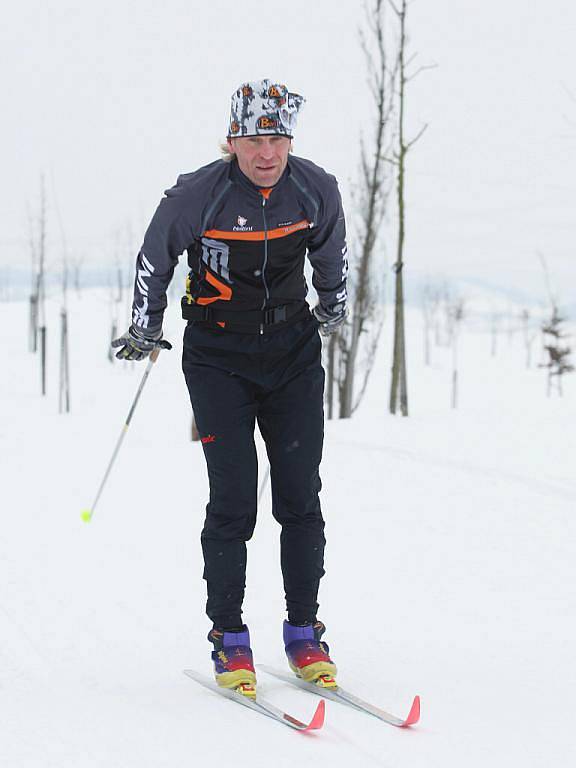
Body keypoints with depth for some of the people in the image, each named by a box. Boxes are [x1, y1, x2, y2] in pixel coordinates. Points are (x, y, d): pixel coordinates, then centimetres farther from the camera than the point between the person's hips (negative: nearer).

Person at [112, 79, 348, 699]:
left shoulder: (317, 191, -6)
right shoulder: (198, 195, -15)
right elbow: (154, 256, 3)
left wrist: (332, 307, 30)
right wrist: (144, 329, 10)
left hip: (293, 351, 3)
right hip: (218, 357, -2)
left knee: (301, 498, -1)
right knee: (233, 499, -9)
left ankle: (304, 634, 11)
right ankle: (228, 638, 3)